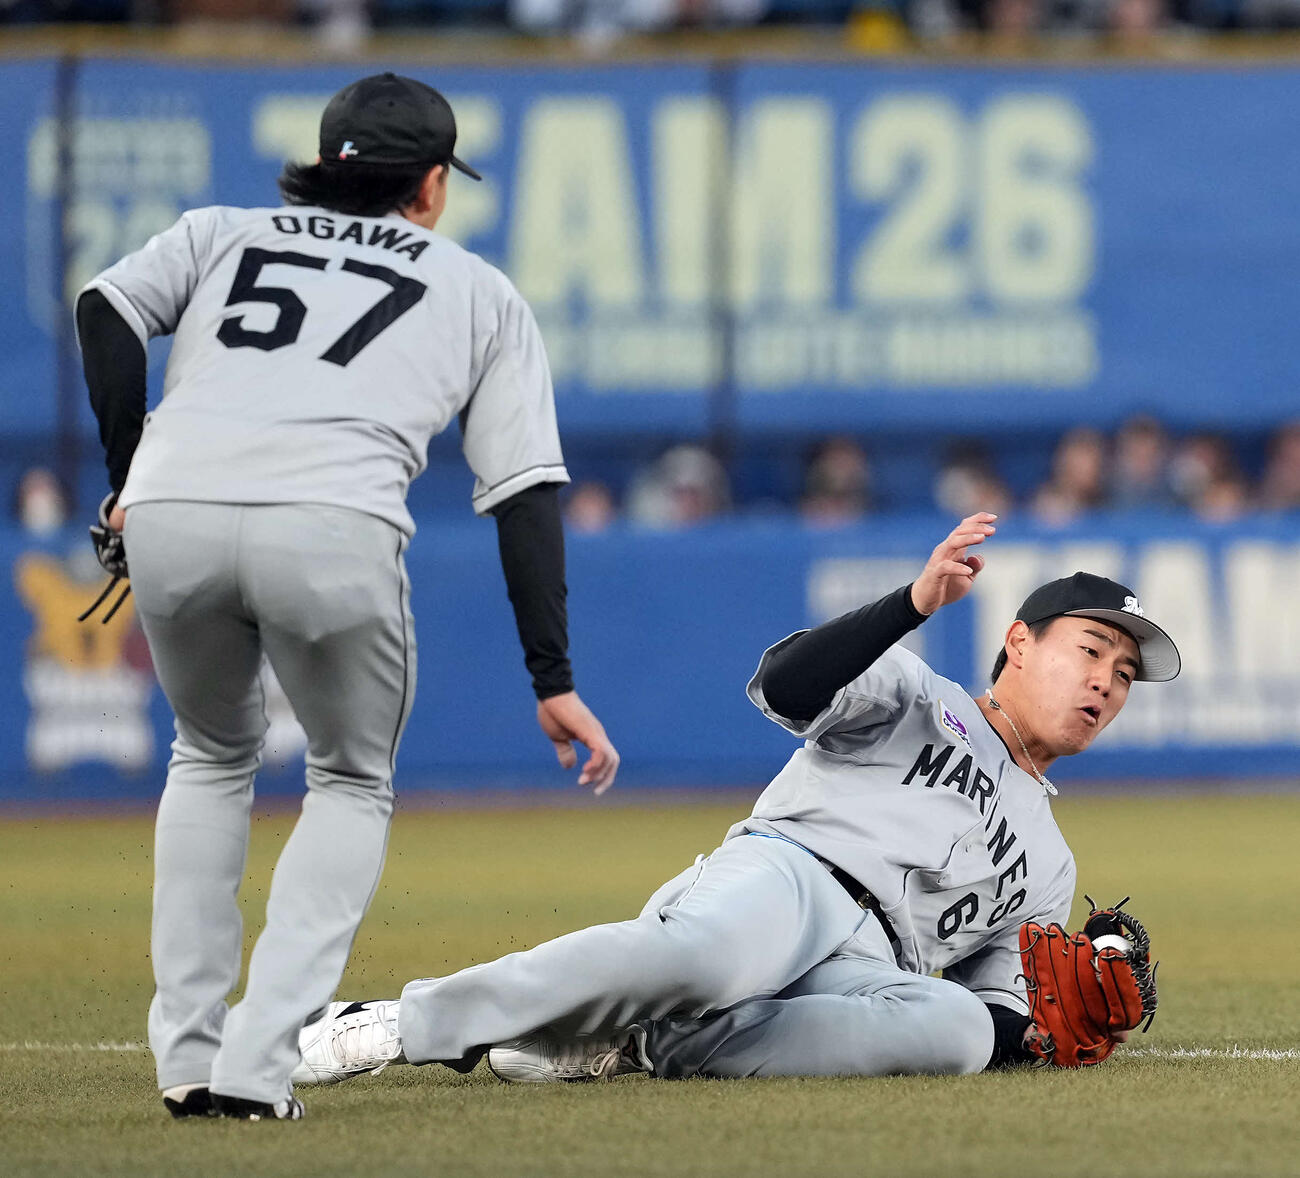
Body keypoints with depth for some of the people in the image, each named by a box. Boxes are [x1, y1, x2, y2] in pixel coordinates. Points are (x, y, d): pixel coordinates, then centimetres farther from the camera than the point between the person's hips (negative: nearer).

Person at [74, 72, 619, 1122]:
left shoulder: (223, 233, 31)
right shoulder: (480, 290, 27)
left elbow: (109, 308, 11)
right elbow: (527, 492, 17)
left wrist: (127, 473, 12)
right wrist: (553, 681, 14)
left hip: (172, 514, 2)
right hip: (335, 525, -2)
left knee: (213, 756, 30)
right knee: (352, 782, 22)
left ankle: (187, 1055, 20)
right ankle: (257, 1064, 4)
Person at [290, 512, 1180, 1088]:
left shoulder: (1048, 870, 36)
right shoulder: (915, 697, 21)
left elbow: (1000, 1010, 29)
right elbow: (784, 687, -1)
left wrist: (1047, 1026, 4)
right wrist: (916, 604, -15)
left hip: (867, 975, 4)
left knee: (961, 1029, -35)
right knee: (706, 955, -42)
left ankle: (639, 1045, -31)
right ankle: (396, 1027, -33)